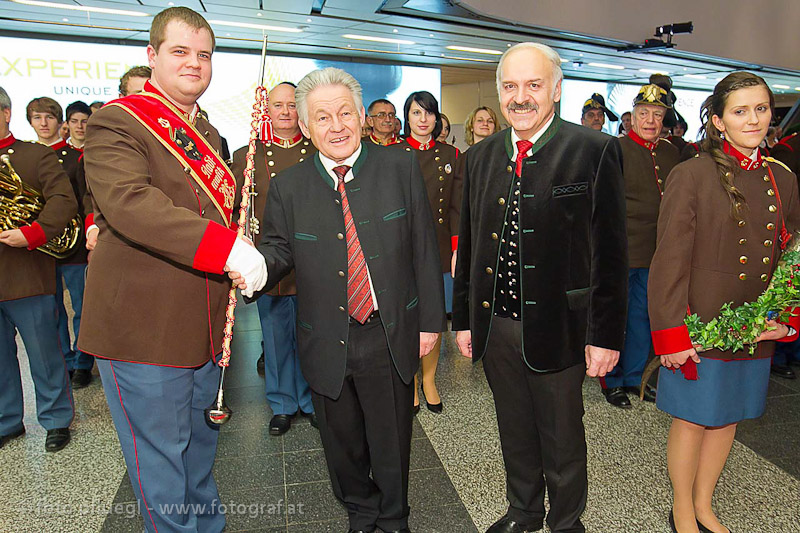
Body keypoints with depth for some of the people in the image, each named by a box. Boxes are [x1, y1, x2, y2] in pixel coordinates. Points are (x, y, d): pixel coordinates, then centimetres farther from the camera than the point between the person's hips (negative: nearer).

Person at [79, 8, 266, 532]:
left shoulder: (209, 134, 15)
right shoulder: (116, 121, -10)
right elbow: (130, 203, -28)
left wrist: (244, 246, 6)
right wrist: (225, 246, -37)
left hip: (204, 326, 8)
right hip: (142, 326, -7)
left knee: (201, 444, 24)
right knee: (160, 460, 7)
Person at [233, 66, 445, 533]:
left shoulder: (401, 168, -4)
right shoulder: (287, 185, 0)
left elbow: (424, 250, -3)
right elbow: (279, 249, 1)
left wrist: (430, 320, -3)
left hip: (391, 337, -1)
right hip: (327, 343, 2)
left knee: (391, 442, 16)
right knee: (342, 441, 20)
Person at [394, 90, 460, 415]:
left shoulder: (449, 155, 9)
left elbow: (456, 207, 7)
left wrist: (458, 250, -1)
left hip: (439, 249, 2)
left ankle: (429, 381, 27)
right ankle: (410, 384, 22)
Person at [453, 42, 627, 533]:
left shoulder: (595, 150, -9)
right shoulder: (480, 157, 5)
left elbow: (611, 251, -9)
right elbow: (469, 244, 8)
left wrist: (606, 334, -11)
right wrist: (464, 318, 8)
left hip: (557, 327, -4)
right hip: (495, 324, 4)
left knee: (563, 437, 16)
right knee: (515, 432, 22)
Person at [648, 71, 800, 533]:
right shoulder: (691, 175, -11)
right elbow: (670, 262, -14)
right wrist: (672, 334, -16)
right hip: (701, 326, -5)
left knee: (727, 419, 17)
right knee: (693, 421, 8)